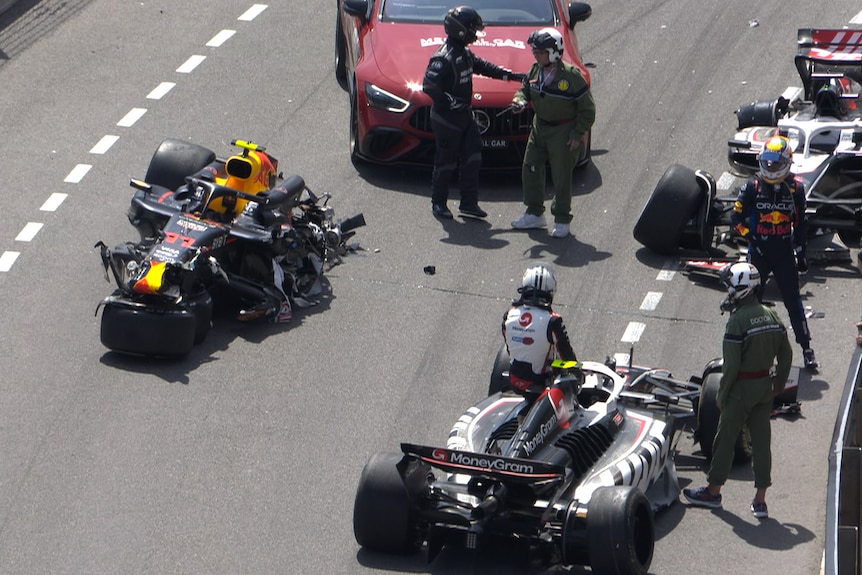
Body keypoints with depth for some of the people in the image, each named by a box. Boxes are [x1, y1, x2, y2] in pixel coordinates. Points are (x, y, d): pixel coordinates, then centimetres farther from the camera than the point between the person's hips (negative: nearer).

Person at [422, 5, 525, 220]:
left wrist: (510, 75, 18)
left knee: (472, 158, 7)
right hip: (447, 120, -9)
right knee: (446, 163, 3)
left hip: (464, 116, 9)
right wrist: (452, 102, -26)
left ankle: (469, 204, 13)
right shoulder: (443, 58, -23)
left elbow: (482, 66, 22)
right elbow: (429, 86, -28)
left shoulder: (464, 53, 7)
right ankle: (438, 204, 18)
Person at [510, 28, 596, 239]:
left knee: (561, 177, -1)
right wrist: (520, 101, -10)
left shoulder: (571, 76, -20)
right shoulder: (535, 71, -3)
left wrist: (577, 134, -15)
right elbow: (525, 89, 14)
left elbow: (588, 109, -13)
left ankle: (562, 220, 13)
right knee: (530, 169, 9)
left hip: (564, 131, -6)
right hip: (540, 127, 6)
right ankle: (534, 214, 25)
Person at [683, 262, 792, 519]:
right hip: (765, 386, 7)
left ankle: (712, 490, 21)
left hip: (742, 387, -7)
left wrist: (722, 394, -9)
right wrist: (778, 386, 19)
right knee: (761, 440, 7)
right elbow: (786, 355, 9)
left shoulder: (738, 320, -18)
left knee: (726, 438, 8)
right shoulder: (772, 315, 4)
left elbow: (731, 364, -19)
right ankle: (760, 500, 8)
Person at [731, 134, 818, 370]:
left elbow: (800, 223, 6)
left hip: (784, 254, 0)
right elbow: (736, 217, -1)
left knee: (793, 301, 2)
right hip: (758, 253, 0)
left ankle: (806, 348, 8)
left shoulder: (796, 188, -2)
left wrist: (801, 252, 5)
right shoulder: (752, 187, -7)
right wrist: (751, 238, -9)